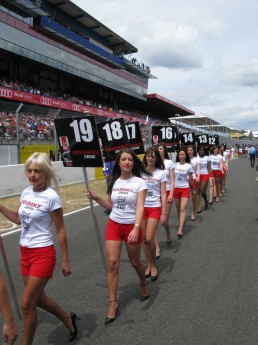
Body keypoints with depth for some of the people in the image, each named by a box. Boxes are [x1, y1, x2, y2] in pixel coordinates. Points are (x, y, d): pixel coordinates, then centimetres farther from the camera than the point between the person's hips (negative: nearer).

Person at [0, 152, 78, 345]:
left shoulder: (51, 197, -17)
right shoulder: (26, 193, 3)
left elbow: (61, 231, -12)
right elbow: (19, 219, 18)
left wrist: (66, 261, -9)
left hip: (43, 254, -8)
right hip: (25, 252, 8)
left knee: (27, 304, 0)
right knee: (38, 298, 19)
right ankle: (68, 320, 43)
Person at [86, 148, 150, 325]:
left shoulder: (139, 182, -11)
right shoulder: (114, 182, 3)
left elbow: (140, 207, -20)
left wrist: (136, 228, -33)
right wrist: (96, 198, -2)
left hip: (132, 226, -3)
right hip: (113, 225, 3)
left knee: (135, 261, 13)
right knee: (112, 263, -2)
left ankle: (144, 284, 46)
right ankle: (113, 302, 10)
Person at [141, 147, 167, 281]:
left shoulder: (161, 173, -2)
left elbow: (163, 194, -3)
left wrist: (164, 213, -7)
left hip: (155, 208, -2)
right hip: (142, 207, 3)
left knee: (149, 239, -8)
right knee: (144, 239, 7)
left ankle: (153, 265, 15)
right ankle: (149, 265, 25)